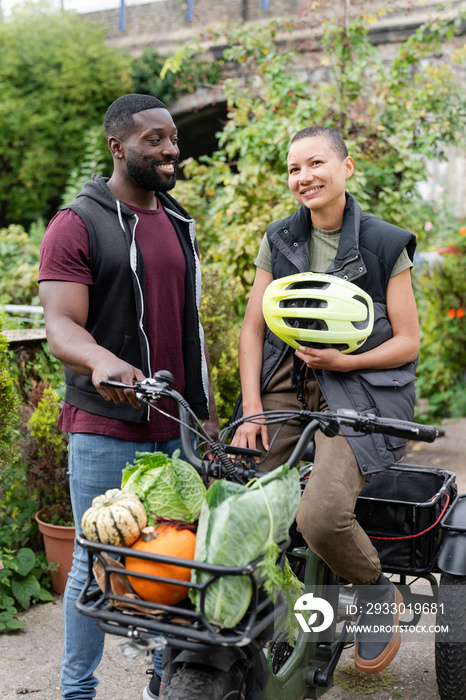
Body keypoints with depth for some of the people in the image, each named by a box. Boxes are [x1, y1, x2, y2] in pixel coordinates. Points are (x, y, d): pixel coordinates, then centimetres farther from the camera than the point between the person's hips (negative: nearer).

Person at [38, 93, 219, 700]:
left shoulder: (178, 223, 16)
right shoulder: (76, 225, -6)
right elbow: (60, 324, -17)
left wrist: (209, 410, 17)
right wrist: (102, 359, -39)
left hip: (180, 428, 6)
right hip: (106, 429, -6)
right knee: (98, 562, 3)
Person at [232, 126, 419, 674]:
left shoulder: (385, 244, 2)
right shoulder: (278, 240, 12)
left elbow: (407, 342, 3)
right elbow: (252, 327, 9)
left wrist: (344, 360, -15)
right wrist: (252, 409, -1)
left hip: (359, 392, -4)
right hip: (285, 387, 4)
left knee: (321, 515, -27)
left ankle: (380, 596, 6)